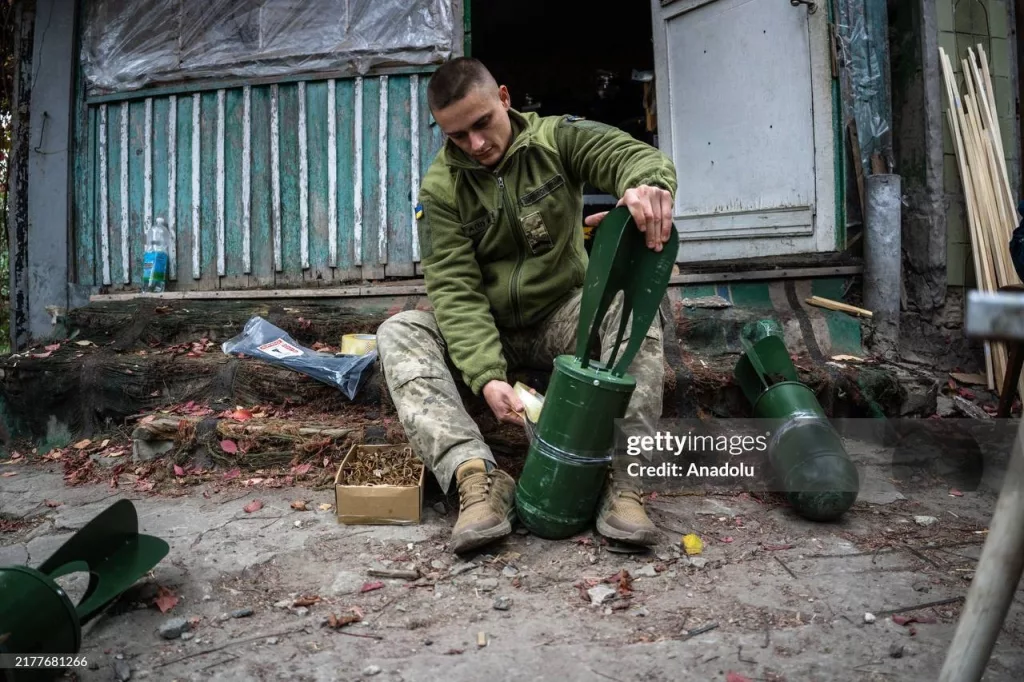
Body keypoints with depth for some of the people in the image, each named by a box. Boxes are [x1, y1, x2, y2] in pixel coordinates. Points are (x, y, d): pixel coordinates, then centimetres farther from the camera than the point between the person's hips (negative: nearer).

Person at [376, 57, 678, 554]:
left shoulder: (557, 139, -4)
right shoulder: (440, 189, -6)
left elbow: (636, 156, -20)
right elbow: (455, 290, -16)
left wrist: (648, 183, -48)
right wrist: (486, 376, -31)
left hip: (562, 319, 0)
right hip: (485, 331, 1)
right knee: (399, 331, -24)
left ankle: (614, 467, -34)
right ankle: (476, 474, -38)